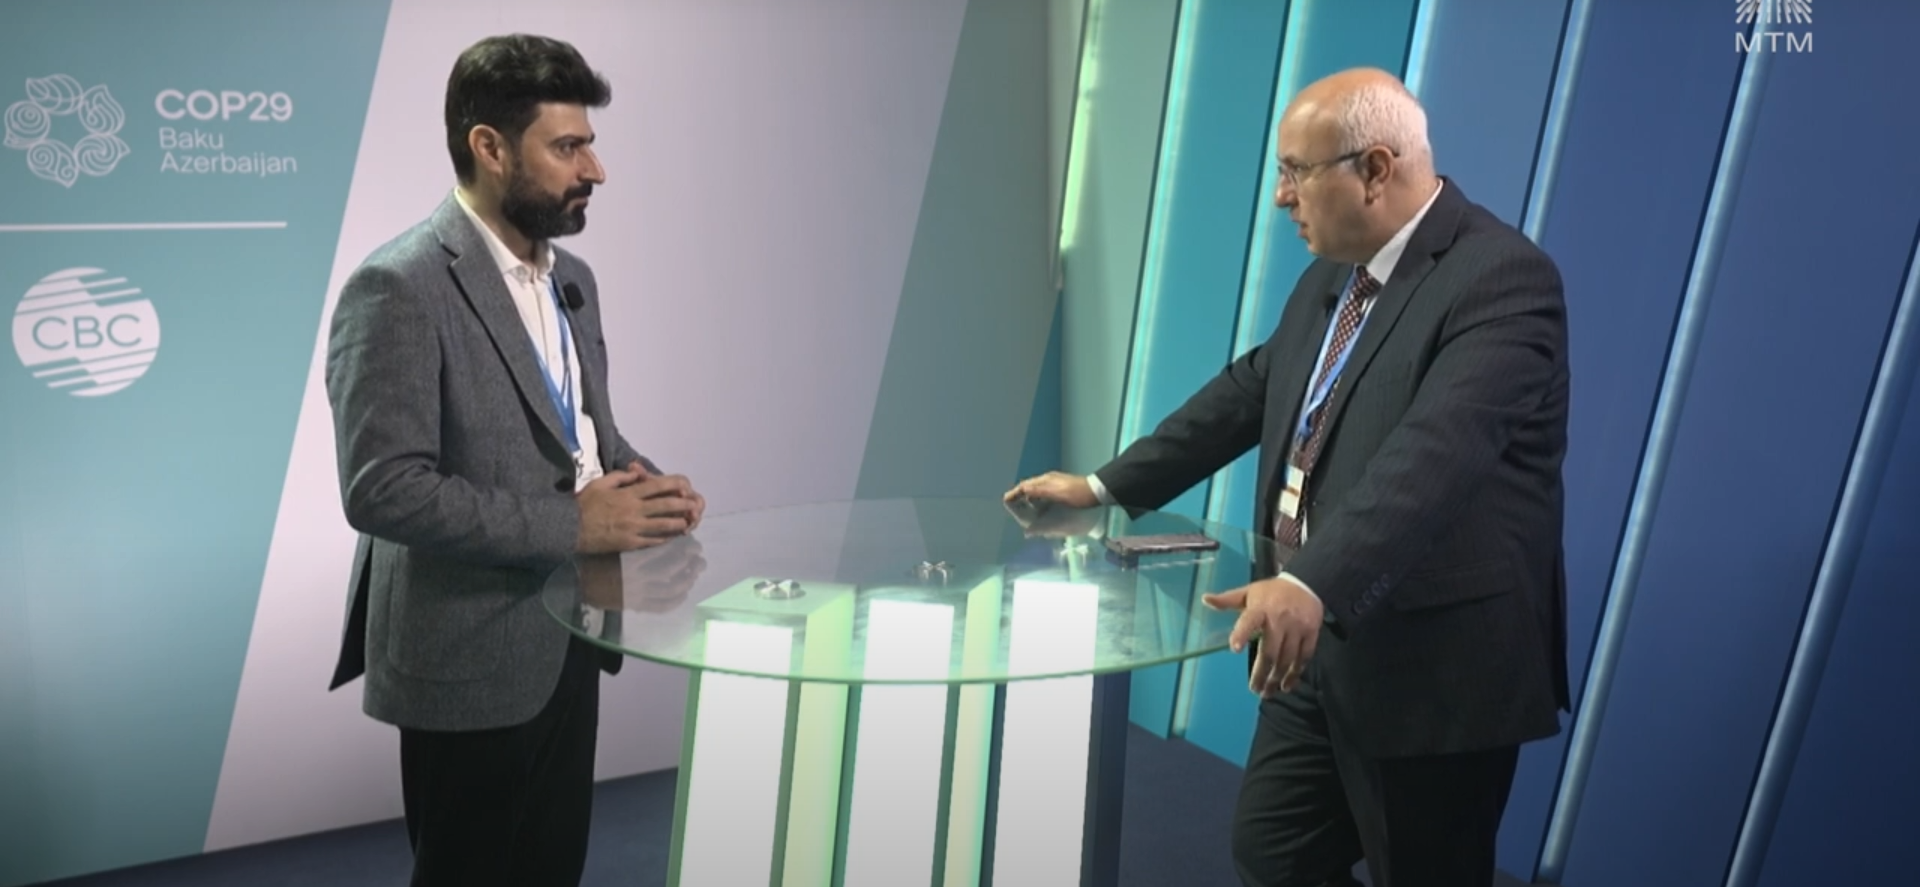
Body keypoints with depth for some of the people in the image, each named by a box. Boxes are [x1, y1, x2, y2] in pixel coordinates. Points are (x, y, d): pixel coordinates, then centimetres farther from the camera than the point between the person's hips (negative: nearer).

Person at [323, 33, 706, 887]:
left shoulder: (571, 277, 9)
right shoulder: (400, 287, -18)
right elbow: (383, 488, -24)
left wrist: (645, 482, -5)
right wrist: (570, 523, -25)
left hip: (565, 640, 8)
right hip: (470, 660, -8)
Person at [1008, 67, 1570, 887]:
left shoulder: (1501, 278, -18)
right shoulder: (1332, 275, 10)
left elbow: (1433, 452, -32)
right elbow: (1247, 390, 19)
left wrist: (1312, 585, -45)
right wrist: (1107, 485, 21)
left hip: (1434, 667, -8)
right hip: (1318, 647, 8)